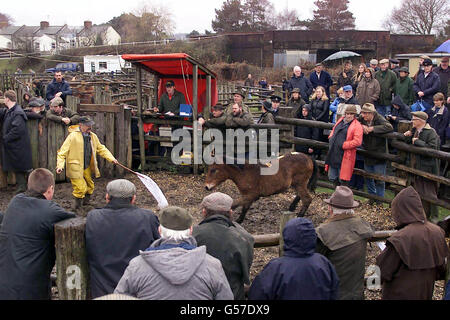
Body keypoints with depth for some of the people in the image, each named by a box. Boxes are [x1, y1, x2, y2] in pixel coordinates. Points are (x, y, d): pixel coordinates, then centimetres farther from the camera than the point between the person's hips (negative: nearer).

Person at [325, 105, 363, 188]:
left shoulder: (357, 126, -10)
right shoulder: (340, 121, 13)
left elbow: (357, 142, -19)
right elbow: (333, 131, 27)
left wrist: (343, 145, -20)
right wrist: (331, 139, 6)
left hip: (345, 157, -7)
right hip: (333, 155, 8)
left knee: (343, 180, -1)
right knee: (332, 178, 17)